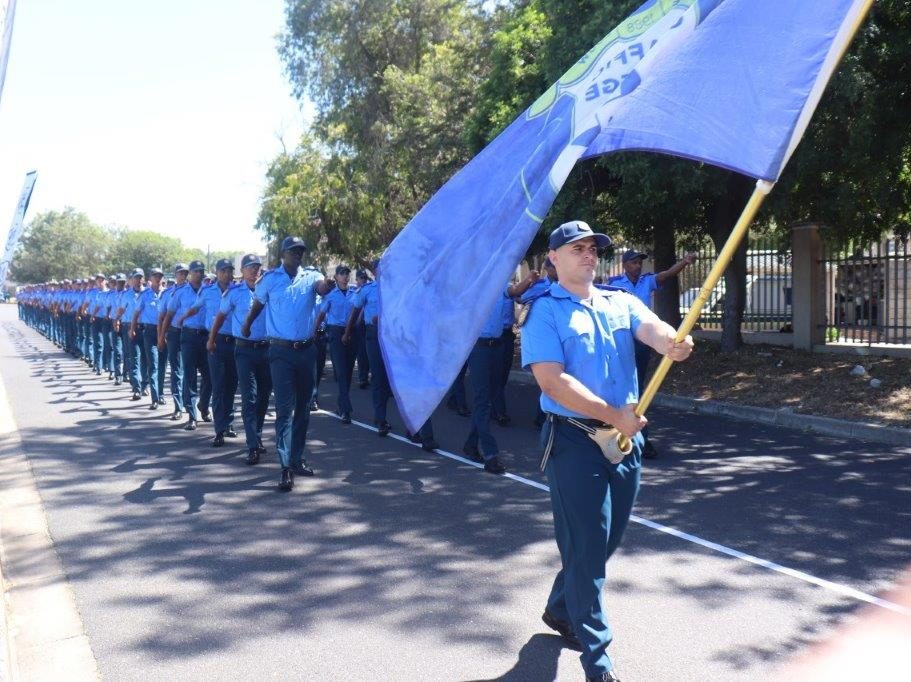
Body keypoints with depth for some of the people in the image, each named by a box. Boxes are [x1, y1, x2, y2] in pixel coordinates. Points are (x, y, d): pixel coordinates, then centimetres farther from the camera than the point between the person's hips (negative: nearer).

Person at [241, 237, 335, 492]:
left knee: (303, 407, 12)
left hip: (307, 349, 3)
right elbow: (258, 304, 15)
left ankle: (297, 458, 25)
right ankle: (286, 468, -10)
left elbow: (321, 288, -21)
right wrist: (246, 326, 21)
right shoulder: (270, 279, -1)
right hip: (281, 351, -3)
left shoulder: (311, 276, 1)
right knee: (285, 408, -9)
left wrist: (327, 286, -43)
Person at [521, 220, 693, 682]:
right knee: (586, 547, -2)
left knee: (605, 541, 18)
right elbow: (552, 381, -18)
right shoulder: (544, 312, -7)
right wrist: (614, 415, -22)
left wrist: (673, 343, -35)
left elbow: (652, 328, -11)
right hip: (575, 441, -6)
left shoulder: (621, 303, 10)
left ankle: (560, 610, 41)